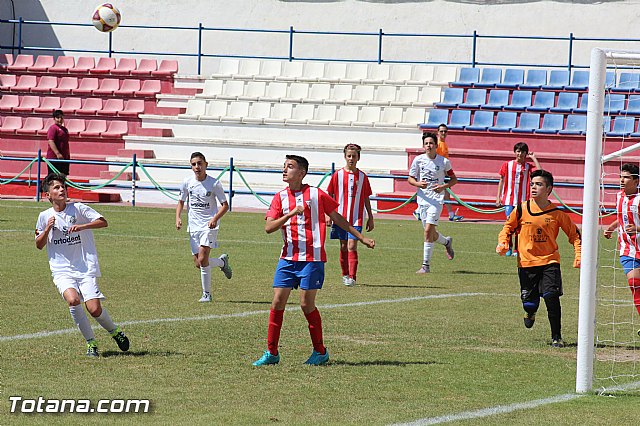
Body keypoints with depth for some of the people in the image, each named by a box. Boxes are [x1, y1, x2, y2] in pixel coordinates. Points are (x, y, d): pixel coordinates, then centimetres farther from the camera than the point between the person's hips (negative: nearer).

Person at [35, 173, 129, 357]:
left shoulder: (78, 209, 1)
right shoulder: (45, 216, 7)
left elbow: (103, 222, -5)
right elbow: (39, 245, 15)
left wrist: (82, 226, -19)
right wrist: (47, 229, -3)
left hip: (86, 268, -1)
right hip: (62, 271, 1)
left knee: (94, 309, -13)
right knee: (73, 300, -28)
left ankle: (115, 332, 20)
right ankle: (90, 342, -11)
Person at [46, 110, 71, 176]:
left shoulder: (65, 129, 18)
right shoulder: (53, 128, -9)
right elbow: (51, 142, -19)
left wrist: (68, 155, 23)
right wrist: (57, 153, -26)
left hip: (64, 158, 8)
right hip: (54, 158, -8)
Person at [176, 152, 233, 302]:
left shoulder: (214, 184, -9)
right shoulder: (187, 183, 1)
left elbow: (225, 205, -3)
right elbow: (181, 202, 15)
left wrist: (215, 218, -20)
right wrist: (178, 218, -2)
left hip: (209, 226, -5)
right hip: (193, 226, 5)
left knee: (202, 259, -19)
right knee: (198, 263, 3)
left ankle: (206, 294, -6)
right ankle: (222, 261, 33)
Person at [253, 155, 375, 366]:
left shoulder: (317, 195, -2)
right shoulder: (280, 197, 7)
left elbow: (337, 218, 10)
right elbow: (269, 227, -4)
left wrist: (361, 238, 13)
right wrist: (290, 214, -18)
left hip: (312, 259, -4)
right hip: (288, 259, 4)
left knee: (306, 304, -5)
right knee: (277, 302, -2)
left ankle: (320, 352, 10)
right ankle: (271, 353, 5)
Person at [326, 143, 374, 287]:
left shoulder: (362, 177, 3)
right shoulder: (338, 175, 2)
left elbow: (366, 199, 10)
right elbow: (330, 196, 6)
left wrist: (370, 218, 10)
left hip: (356, 218, -1)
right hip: (340, 216, 1)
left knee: (352, 246, -12)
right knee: (343, 247, 9)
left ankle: (352, 277, -15)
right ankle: (345, 275, 24)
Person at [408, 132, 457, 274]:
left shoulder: (444, 161, -3)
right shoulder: (418, 160, 1)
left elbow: (454, 179, 8)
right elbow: (410, 179, 7)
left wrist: (443, 187, -11)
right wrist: (418, 184, -15)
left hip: (437, 199, -3)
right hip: (422, 199, 3)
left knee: (428, 231, -16)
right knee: (431, 235, 9)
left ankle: (426, 265, -10)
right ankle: (447, 242, 44)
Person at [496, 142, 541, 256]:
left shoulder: (528, 166, 4)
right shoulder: (507, 165, 5)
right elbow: (502, 180, 10)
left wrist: (533, 158, -8)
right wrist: (498, 197, 7)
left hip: (522, 200, 0)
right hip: (509, 199, 0)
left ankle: (517, 250, 6)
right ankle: (508, 249, 5)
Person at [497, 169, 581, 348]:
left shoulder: (557, 213, -3)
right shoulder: (521, 209, -2)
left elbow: (574, 234, 8)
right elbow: (508, 227, 14)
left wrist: (579, 255, -4)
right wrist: (502, 243, -4)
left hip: (550, 261, -1)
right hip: (526, 263, 1)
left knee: (551, 298, -17)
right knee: (529, 303, 3)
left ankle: (556, 338, -4)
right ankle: (530, 313, 43)